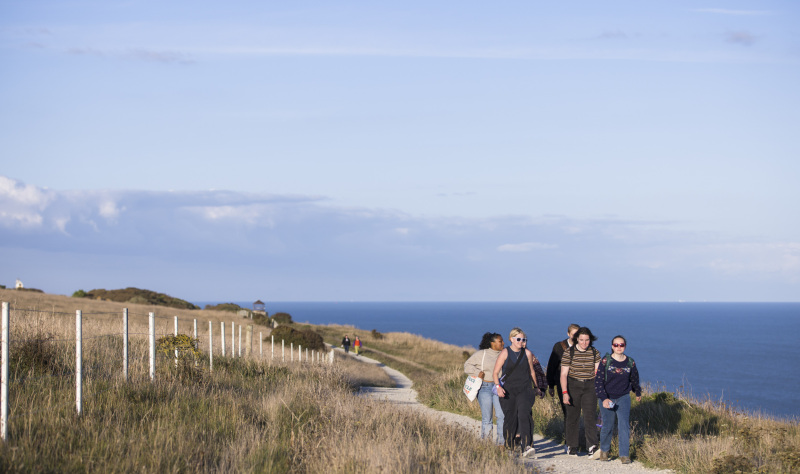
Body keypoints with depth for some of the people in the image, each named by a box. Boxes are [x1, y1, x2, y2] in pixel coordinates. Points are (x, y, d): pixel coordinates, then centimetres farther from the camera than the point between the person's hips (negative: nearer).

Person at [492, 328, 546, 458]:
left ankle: (526, 447, -30)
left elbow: (532, 371, 20)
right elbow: (495, 373, -1)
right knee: (510, 419, 5)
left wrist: (536, 387, 29)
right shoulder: (505, 353, 0)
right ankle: (508, 447, 24)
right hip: (508, 391, 0)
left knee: (524, 414, -19)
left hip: (525, 390, 0)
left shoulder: (527, 354, 7)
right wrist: (498, 386, -16)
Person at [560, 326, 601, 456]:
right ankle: (571, 446, 16)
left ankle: (592, 447, -13)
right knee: (572, 416, 5)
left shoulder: (595, 353, 3)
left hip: (590, 387, 1)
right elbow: (563, 374, -7)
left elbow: (597, 372, 5)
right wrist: (564, 392, -16)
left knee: (590, 416, -9)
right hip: (573, 386, -1)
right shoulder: (568, 353, -4)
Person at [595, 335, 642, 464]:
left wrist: (638, 393, 32)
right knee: (608, 426, 5)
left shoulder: (630, 363, 1)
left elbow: (634, 380, 18)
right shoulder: (605, 361, -7)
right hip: (607, 398, -1)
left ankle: (625, 455, -4)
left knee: (624, 426, -9)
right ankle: (604, 450, 29)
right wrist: (604, 398, -19)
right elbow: (598, 381, -10)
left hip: (623, 398, 1)